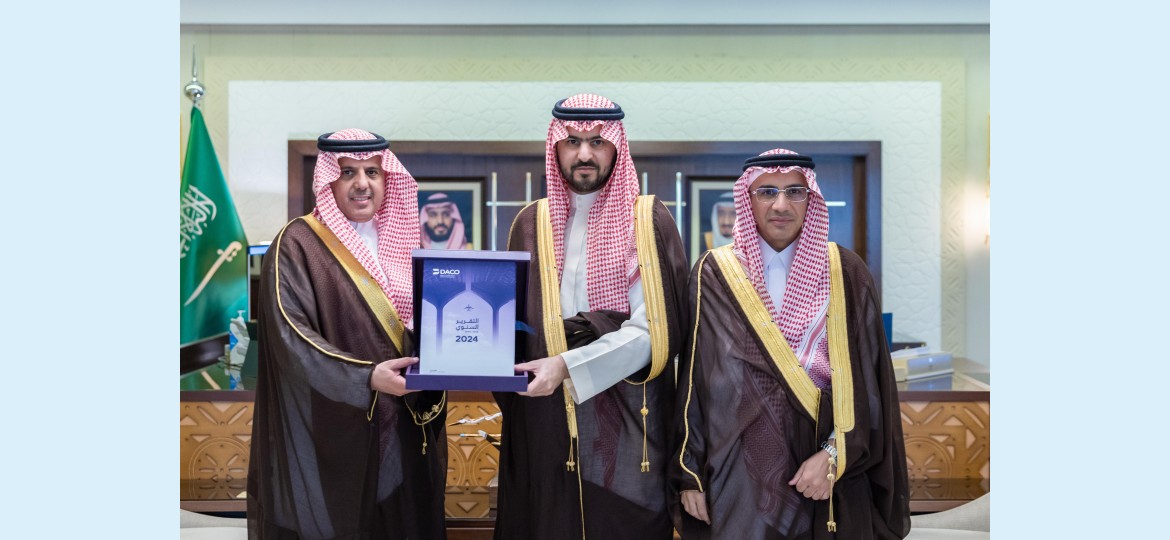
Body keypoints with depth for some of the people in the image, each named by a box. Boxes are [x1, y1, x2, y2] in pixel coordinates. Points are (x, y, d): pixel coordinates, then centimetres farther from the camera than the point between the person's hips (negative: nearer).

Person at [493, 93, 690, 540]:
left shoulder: (649, 221, -2)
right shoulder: (531, 223, 9)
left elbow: (654, 329, -12)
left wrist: (567, 365, -21)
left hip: (626, 422, -3)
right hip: (543, 421, 3)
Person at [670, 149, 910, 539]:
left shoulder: (845, 273, 0)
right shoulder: (715, 275, -2)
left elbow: (867, 378, -2)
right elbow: (693, 381, -2)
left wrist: (835, 454, -13)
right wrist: (689, 473, -3)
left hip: (832, 468, 1)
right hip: (742, 466, -1)